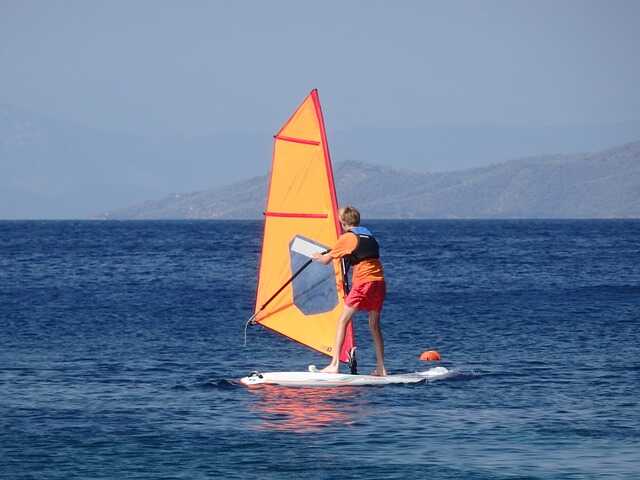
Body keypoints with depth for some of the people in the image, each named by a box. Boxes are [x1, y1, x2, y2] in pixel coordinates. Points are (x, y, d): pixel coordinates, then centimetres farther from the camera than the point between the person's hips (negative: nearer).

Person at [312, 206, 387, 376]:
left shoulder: (347, 237, 0)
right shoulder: (368, 235, 20)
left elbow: (326, 260, 8)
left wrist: (318, 257, 31)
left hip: (363, 282, -7)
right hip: (380, 282, 7)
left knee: (343, 320, -2)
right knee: (374, 325, 15)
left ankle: (334, 364, -10)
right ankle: (381, 368, 13)